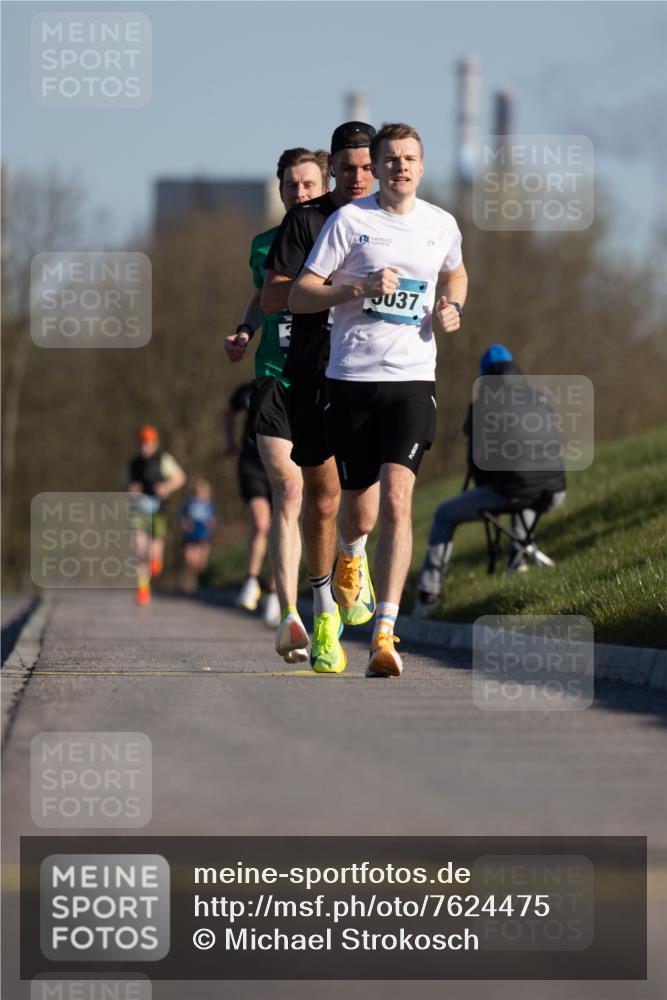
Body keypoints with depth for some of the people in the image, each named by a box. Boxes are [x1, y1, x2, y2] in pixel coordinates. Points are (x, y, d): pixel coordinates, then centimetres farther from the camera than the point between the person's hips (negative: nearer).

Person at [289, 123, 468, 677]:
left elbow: (455, 274, 32)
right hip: (352, 378, -1)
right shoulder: (349, 220, -2)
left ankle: (384, 635, -20)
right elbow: (299, 296, -4)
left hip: (412, 380, 1)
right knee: (359, 510, 9)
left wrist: (452, 309, 10)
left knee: (396, 502, -16)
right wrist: (360, 288, -18)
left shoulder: (442, 225, 9)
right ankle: (351, 552, 49)